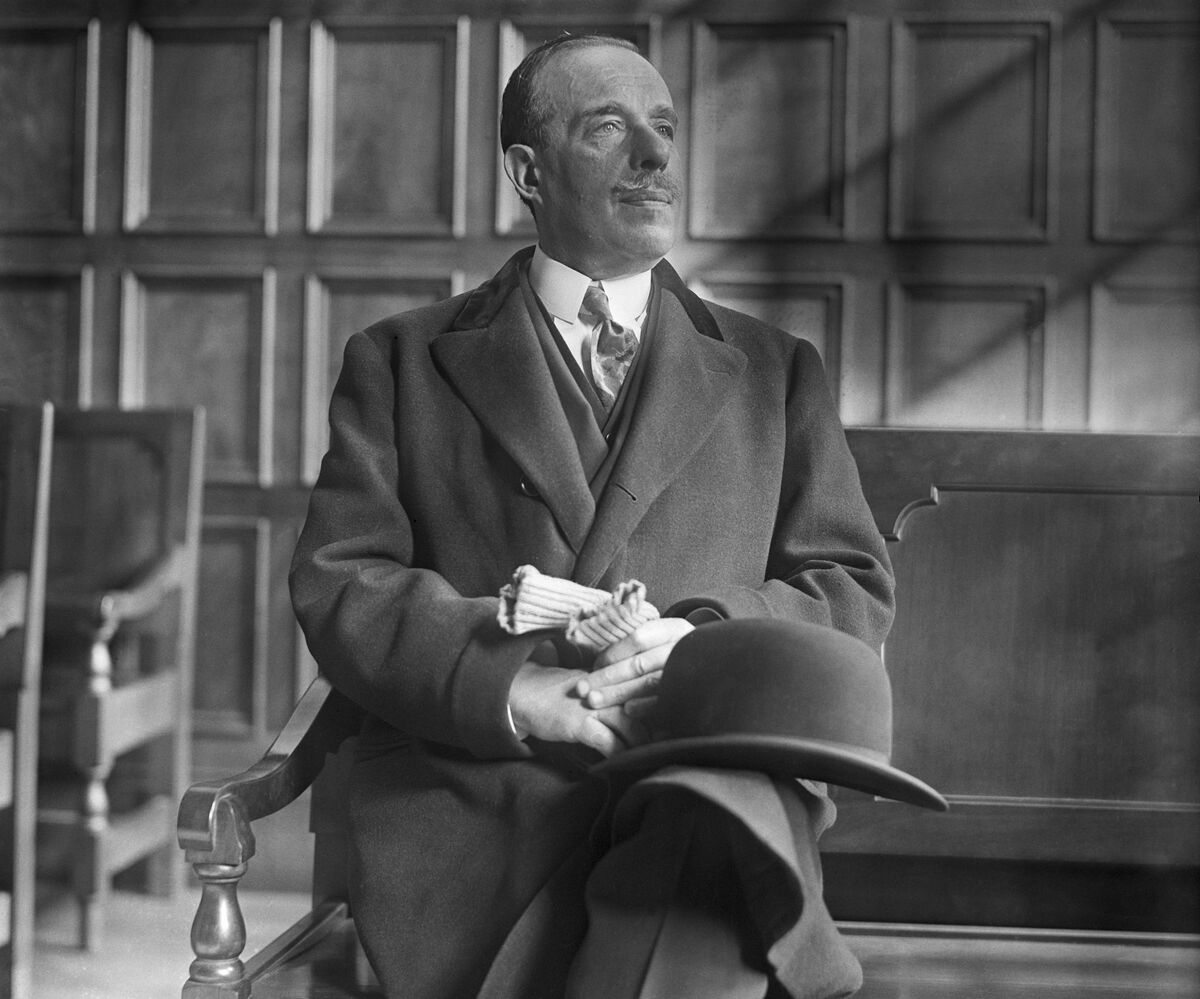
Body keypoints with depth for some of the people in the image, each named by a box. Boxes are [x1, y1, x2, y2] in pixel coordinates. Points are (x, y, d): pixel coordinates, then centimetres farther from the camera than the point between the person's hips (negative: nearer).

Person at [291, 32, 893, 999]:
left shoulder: (775, 372, 21)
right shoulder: (403, 361, 17)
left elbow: (856, 590, 14)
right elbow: (340, 581, 6)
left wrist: (711, 639, -9)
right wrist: (509, 690, -13)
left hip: (712, 783, 1)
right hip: (476, 793, -1)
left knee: (711, 846, -37)